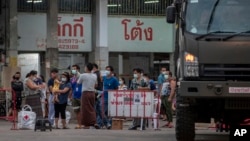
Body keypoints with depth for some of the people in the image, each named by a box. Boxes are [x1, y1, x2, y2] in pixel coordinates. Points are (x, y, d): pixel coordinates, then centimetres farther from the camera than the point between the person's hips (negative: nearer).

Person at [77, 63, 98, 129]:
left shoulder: (83, 75, -8)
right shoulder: (94, 76, 8)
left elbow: (78, 83, 6)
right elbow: (95, 85, 14)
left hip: (85, 93, -5)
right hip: (92, 93, 5)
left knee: (86, 109, 0)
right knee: (92, 108, 11)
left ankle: (87, 125, 1)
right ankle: (94, 122, -3)